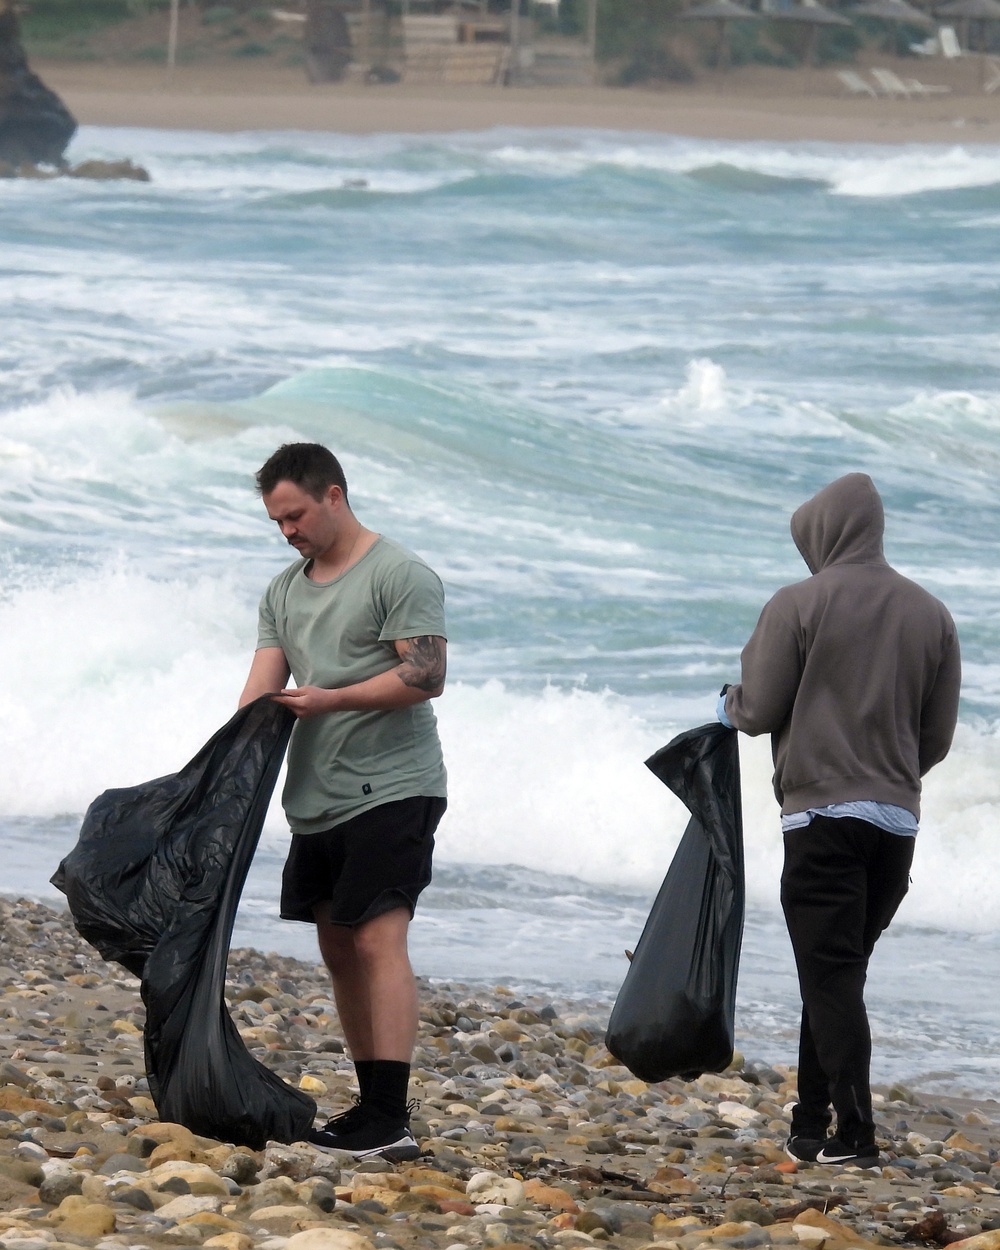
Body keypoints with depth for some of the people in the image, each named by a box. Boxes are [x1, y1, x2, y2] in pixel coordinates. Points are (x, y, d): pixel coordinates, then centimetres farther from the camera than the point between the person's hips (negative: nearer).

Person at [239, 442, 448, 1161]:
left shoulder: (400, 576, -7)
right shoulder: (285, 590, 17)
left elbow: (426, 677, -15)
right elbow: (263, 686, 11)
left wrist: (333, 700, -21)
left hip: (391, 791, -9)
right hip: (317, 799, 9)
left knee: (378, 941, -16)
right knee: (338, 948, 9)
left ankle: (391, 1121, -21)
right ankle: (373, 1107, 14)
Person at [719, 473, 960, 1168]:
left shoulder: (802, 605, -5)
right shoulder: (931, 615, 9)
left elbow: (759, 711, -3)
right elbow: (939, 735, 11)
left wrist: (730, 707, 19)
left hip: (822, 816, -5)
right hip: (899, 822, 5)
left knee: (830, 975, -6)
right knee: (842, 974, 14)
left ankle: (855, 1137, -14)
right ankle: (812, 1125, 16)